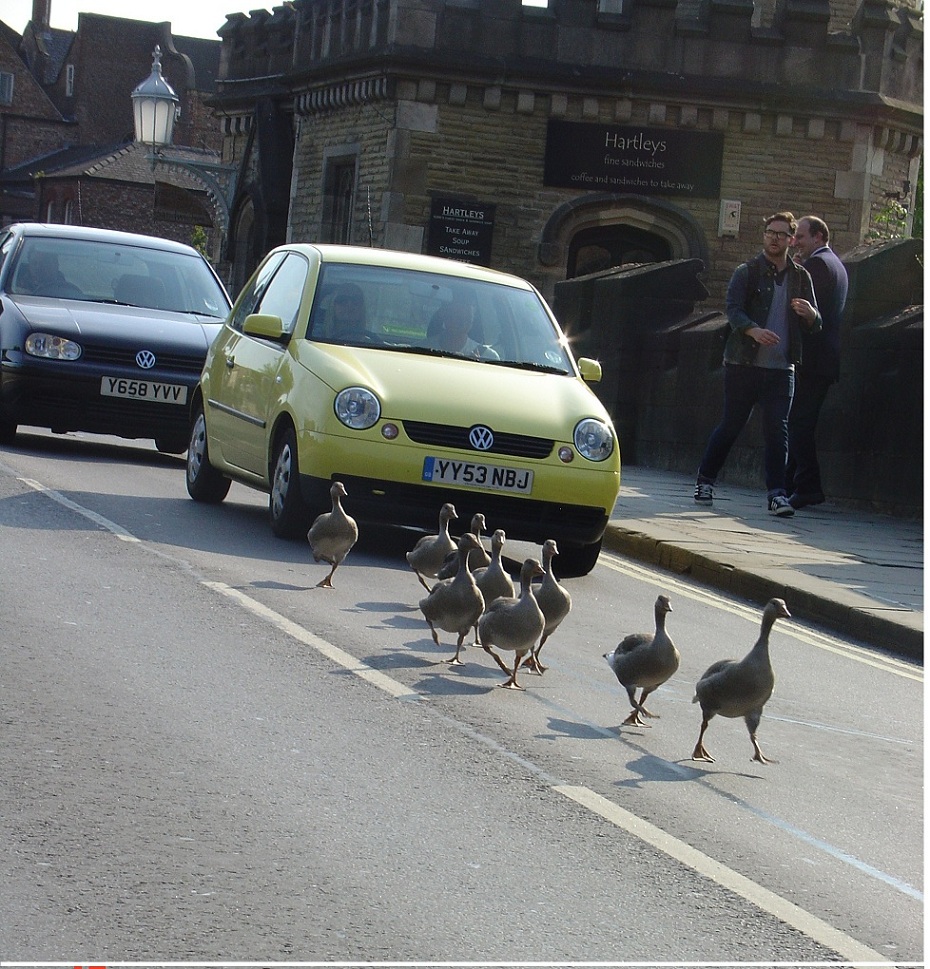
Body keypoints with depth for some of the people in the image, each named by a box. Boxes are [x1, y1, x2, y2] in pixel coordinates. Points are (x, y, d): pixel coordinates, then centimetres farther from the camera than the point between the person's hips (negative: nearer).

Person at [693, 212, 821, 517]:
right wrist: (754, 330, -32)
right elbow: (733, 309, -12)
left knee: (777, 430, -6)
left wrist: (810, 313, -11)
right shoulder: (746, 272, 2)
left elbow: (815, 324, 14)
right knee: (730, 425, 6)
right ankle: (704, 480, 22)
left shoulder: (800, 277, 12)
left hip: (781, 368, 2)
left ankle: (777, 493, -6)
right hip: (743, 364, -2)